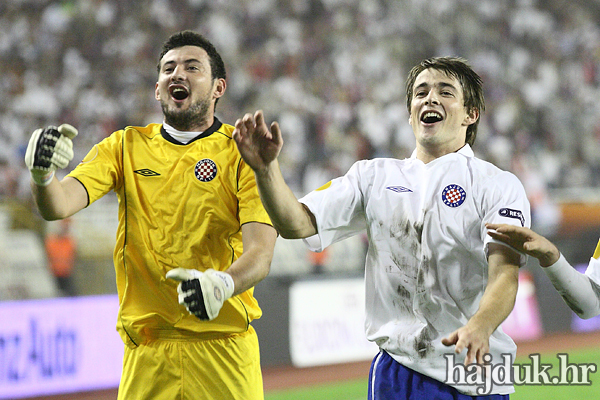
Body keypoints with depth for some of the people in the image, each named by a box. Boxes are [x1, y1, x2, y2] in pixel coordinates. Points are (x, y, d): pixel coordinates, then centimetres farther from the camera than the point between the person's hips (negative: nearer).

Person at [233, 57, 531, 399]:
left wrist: (479, 327, -36)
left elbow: (505, 274, -15)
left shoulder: (499, 185, 0)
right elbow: (297, 224, 3)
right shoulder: (374, 176, 13)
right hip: (394, 370, 3)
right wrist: (266, 167, -16)